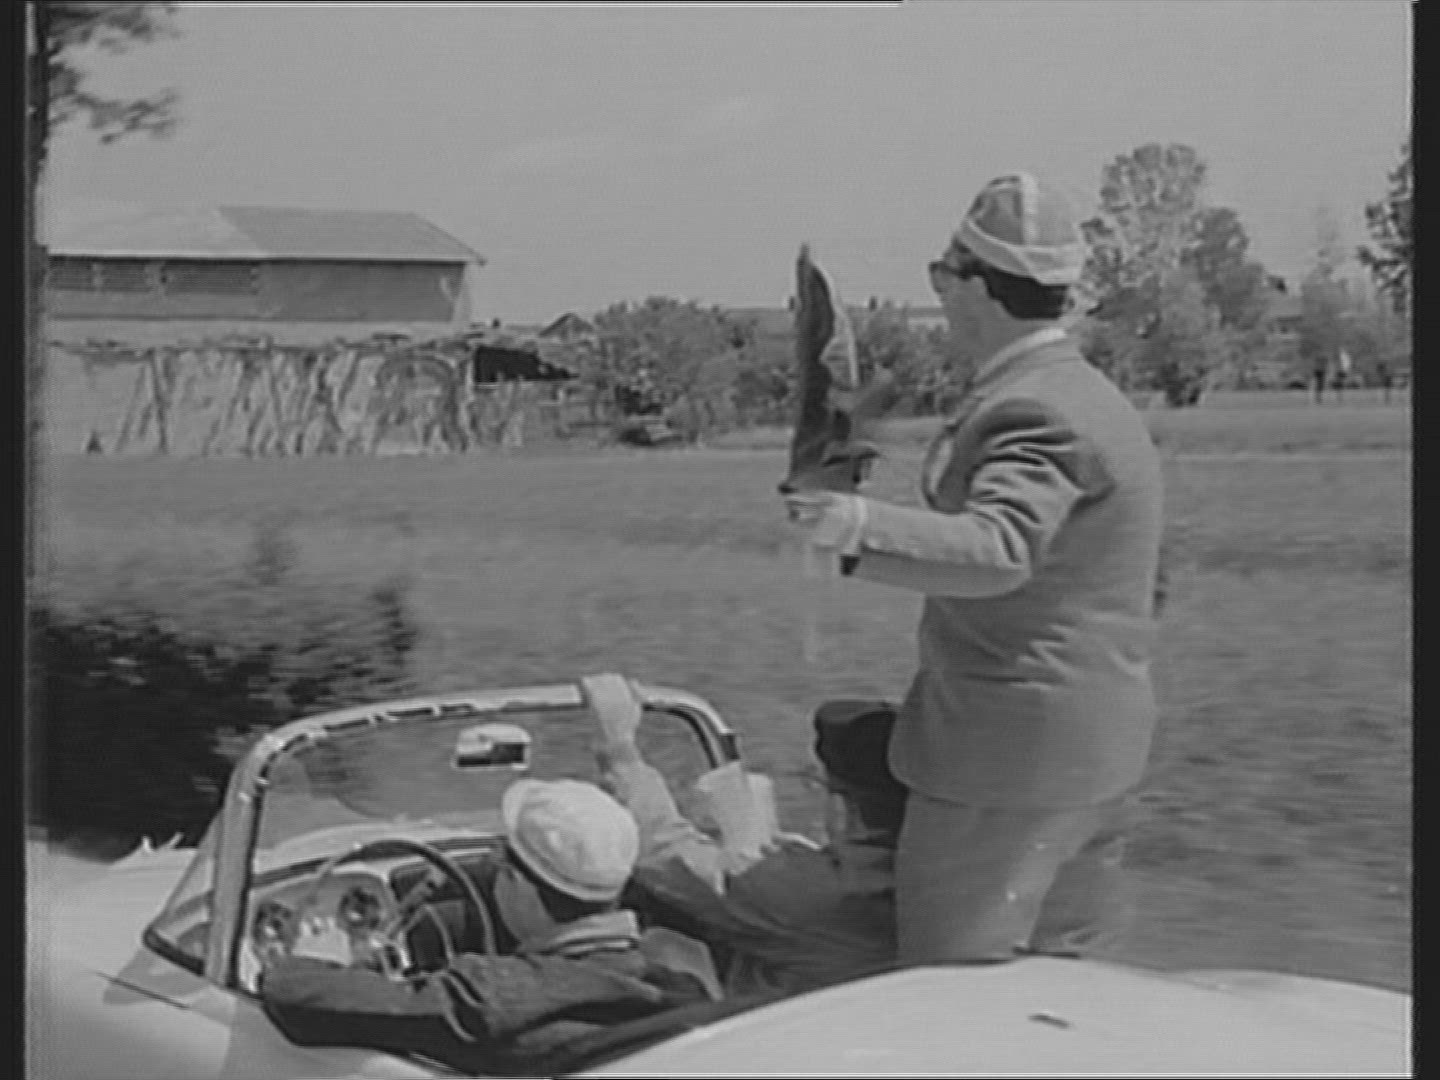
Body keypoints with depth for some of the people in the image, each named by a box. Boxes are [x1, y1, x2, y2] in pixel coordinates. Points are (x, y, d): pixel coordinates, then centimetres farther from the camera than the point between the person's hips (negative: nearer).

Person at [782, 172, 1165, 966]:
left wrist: (865, 528, -51)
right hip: (1097, 748, 10)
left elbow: (997, 549, -37)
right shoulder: (1094, 397, 14)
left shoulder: (1032, 411, -19)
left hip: (1008, 750, -10)